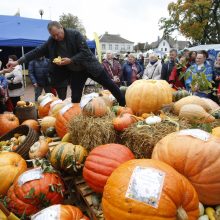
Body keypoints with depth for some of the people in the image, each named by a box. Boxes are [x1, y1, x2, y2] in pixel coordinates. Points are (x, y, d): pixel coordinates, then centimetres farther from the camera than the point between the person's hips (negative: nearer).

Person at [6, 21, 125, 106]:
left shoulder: (75, 34, -18)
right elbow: (36, 52, -4)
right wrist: (18, 61, -7)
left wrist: (70, 60, -29)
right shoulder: (51, 42, -6)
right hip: (74, 72, 4)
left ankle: (125, 106, 17)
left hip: (89, 65, -3)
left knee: (110, 85, 2)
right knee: (75, 98, 4)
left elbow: (85, 52, -20)